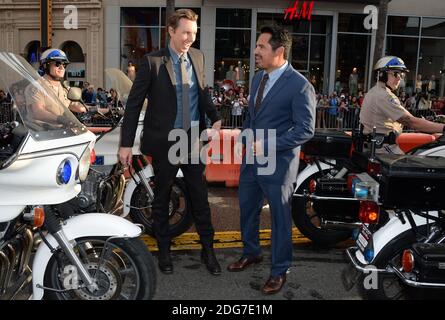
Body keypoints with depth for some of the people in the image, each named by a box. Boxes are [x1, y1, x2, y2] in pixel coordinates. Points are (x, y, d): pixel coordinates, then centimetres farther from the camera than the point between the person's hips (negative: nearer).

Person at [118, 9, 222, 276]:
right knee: (162, 198, 12)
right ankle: (164, 250, 30)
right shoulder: (153, 62, -9)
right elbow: (134, 103, -8)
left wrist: (215, 118, -1)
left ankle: (208, 250, 25)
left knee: (201, 198, 9)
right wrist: (126, 143, -11)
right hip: (164, 142, -3)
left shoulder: (198, 57, 5)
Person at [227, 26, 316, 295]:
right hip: (251, 159, 8)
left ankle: (280, 270, 27)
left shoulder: (300, 86, -16)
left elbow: (305, 130, -18)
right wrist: (242, 138, 1)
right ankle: (251, 253, 44)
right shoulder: (259, 78, 9)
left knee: (280, 218, 8)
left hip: (278, 163, -7)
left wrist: (267, 147, -22)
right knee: (247, 210, 20)